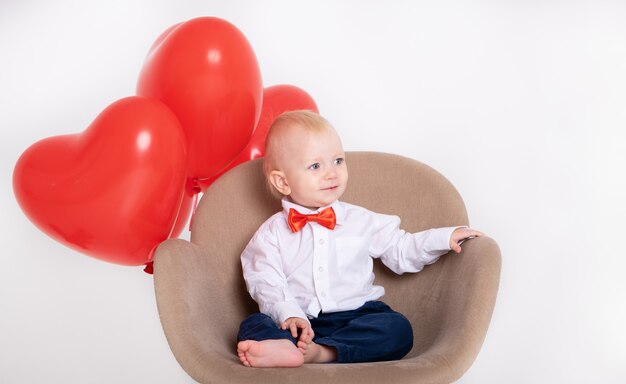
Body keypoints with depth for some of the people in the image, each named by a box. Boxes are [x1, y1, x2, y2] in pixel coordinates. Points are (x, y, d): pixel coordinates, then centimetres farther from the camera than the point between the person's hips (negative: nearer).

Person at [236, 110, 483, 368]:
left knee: (397, 328, -26)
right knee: (254, 326, -26)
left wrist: (444, 238, 6)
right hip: (301, 324, -1)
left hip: (356, 318, 2)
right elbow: (267, 283, -4)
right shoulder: (272, 233, 6)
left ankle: (321, 351, -43)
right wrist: (290, 315, -22)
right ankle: (287, 348, -58)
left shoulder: (361, 221, 13)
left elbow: (401, 252, 19)